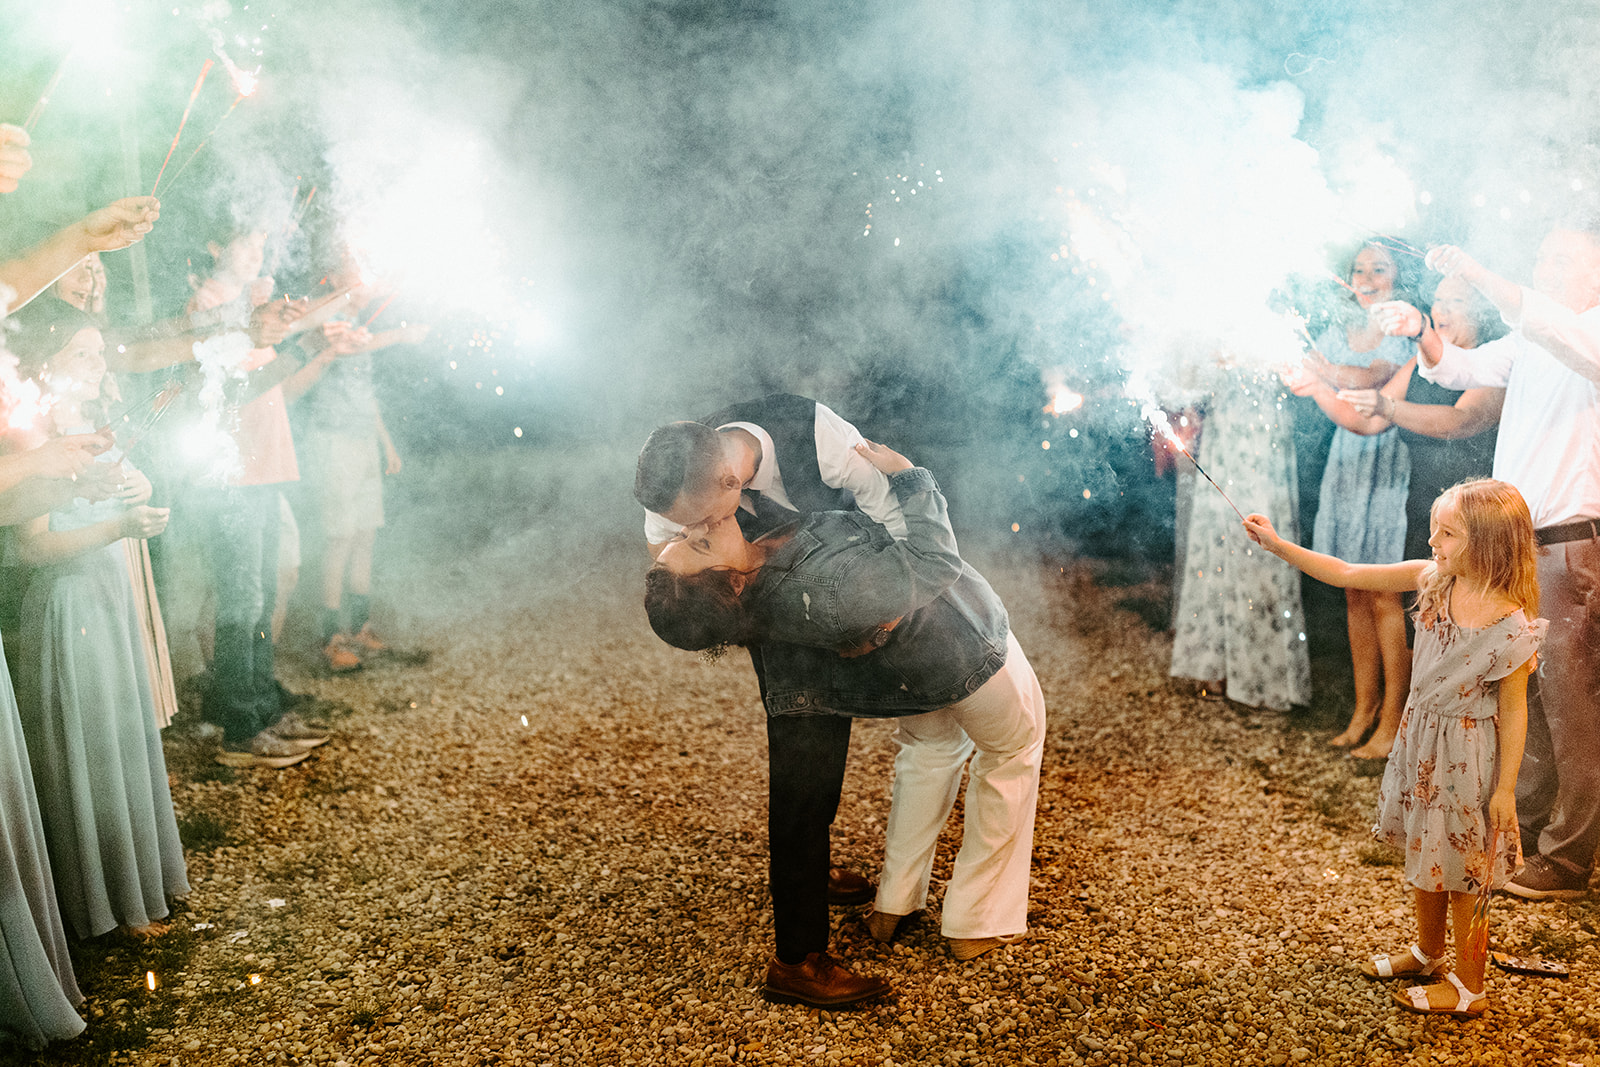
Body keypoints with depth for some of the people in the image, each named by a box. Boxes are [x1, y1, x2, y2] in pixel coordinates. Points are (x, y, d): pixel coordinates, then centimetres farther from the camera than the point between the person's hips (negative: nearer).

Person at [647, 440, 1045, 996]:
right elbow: (933, 562, -33)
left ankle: (894, 903, 37)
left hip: (912, 674, 7)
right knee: (1012, 752, 22)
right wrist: (907, 476, -27)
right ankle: (977, 922, 29)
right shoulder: (826, 590, -45)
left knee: (930, 744, 34)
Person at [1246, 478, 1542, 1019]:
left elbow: (1513, 710, -16)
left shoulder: (1511, 625, -23)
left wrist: (1505, 787, -12)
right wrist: (1279, 545, -9)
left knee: (1461, 870, 8)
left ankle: (1468, 986, 26)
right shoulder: (1431, 580, -7)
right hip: (1420, 739, 6)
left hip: (1467, 755, -6)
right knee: (1423, 854, 22)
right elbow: (1346, 574, -3)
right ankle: (1428, 951, 44)